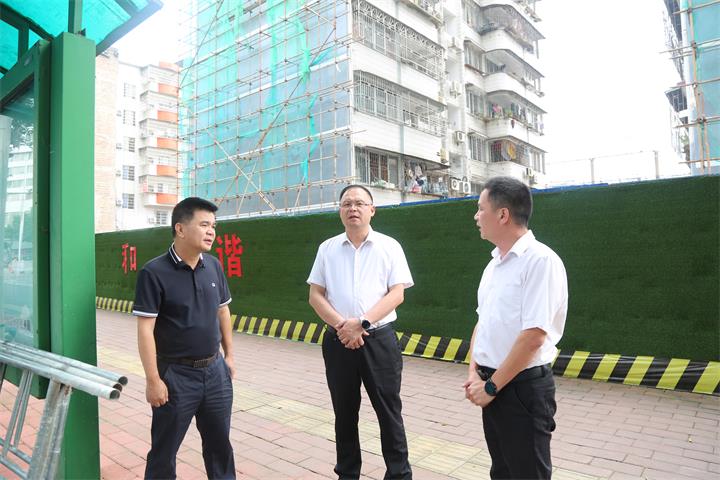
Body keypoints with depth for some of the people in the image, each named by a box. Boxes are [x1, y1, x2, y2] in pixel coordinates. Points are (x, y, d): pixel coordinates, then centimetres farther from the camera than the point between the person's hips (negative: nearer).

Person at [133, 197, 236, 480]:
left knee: (220, 443, 19)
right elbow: (145, 329, -15)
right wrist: (153, 380, -14)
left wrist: (229, 355, 13)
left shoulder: (214, 266, 2)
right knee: (164, 450, 14)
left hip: (215, 371, 5)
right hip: (176, 374, -5)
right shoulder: (154, 272, -15)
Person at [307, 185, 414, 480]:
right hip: (338, 341, 2)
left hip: (379, 339, -2)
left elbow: (397, 294, -6)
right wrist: (342, 325, -11)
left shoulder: (389, 246, 0)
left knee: (389, 410, 7)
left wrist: (362, 323, -16)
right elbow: (315, 295, 4)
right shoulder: (327, 248, 6)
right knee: (344, 412, 15)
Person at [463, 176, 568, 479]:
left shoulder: (540, 260, -18)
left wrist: (491, 387, -15)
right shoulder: (494, 263, 9)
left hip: (523, 387, -8)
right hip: (492, 384, 8)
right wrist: (474, 372, 1)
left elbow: (533, 337, -22)